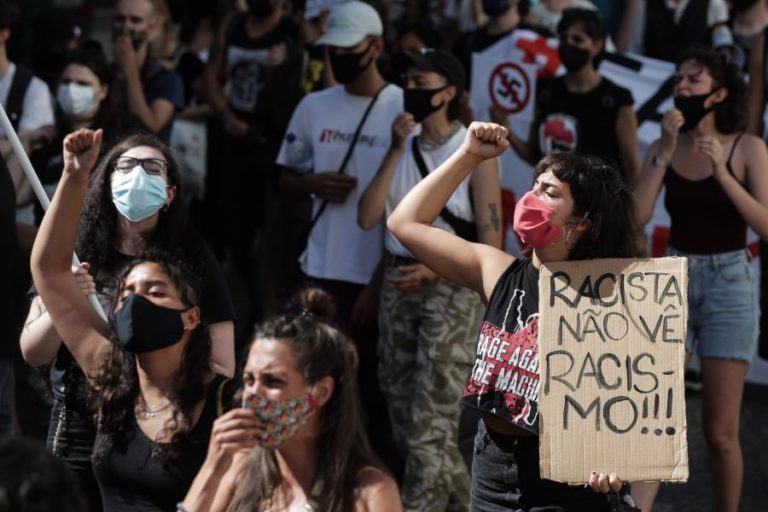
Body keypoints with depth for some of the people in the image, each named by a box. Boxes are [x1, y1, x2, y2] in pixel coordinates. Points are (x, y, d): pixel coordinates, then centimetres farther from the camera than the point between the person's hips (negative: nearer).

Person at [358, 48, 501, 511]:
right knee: (403, 412, 12)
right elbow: (368, 218, -2)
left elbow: (490, 243, -9)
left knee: (430, 421, -11)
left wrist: (434, 273, -20)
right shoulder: (405, 146, 10)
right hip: (398, 282, 7)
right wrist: (396, 151, -6)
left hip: (452, 286, -7)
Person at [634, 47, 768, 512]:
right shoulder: (664, 147, 5)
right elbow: (637, 216, -7)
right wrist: (666, 151, -11)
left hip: (728, 284, -2)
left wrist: (721, 171, -21)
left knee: (721, 432, 0)